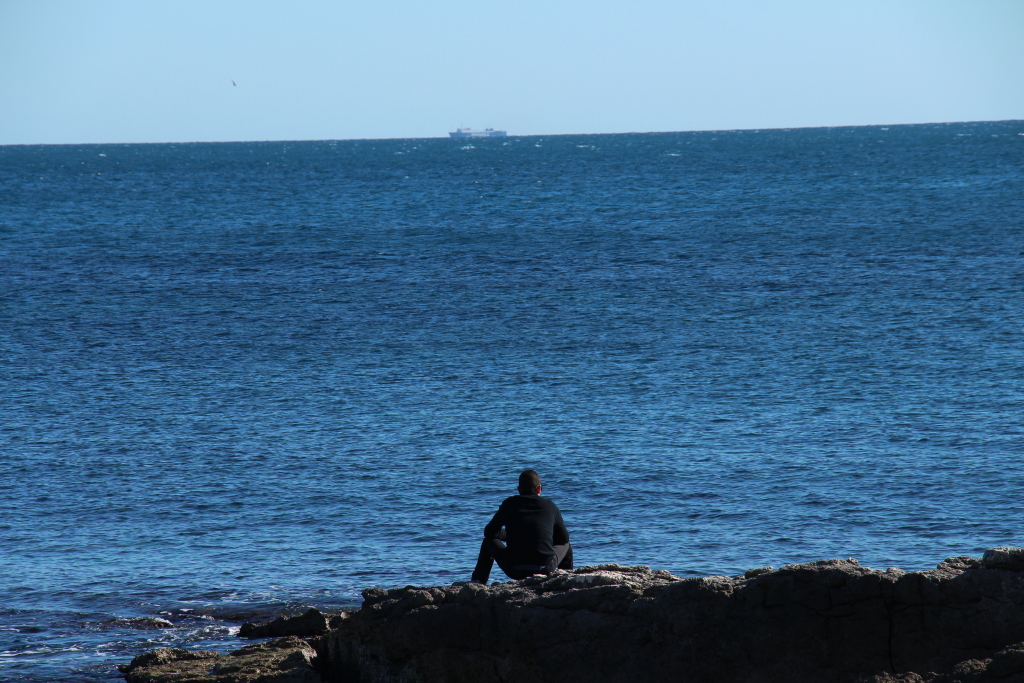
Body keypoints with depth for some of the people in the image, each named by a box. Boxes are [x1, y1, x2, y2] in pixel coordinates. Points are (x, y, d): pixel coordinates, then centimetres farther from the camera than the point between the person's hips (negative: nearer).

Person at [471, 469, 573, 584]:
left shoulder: (509, 504, 6)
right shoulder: (549, 506, 5)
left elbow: (489, 532, 15)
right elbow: (564, 538, 14)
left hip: (514, 571, 0)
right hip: (545, 569, 0)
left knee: (489, 541, 29)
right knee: (566, 546, 33)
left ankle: (478, 580, 26)